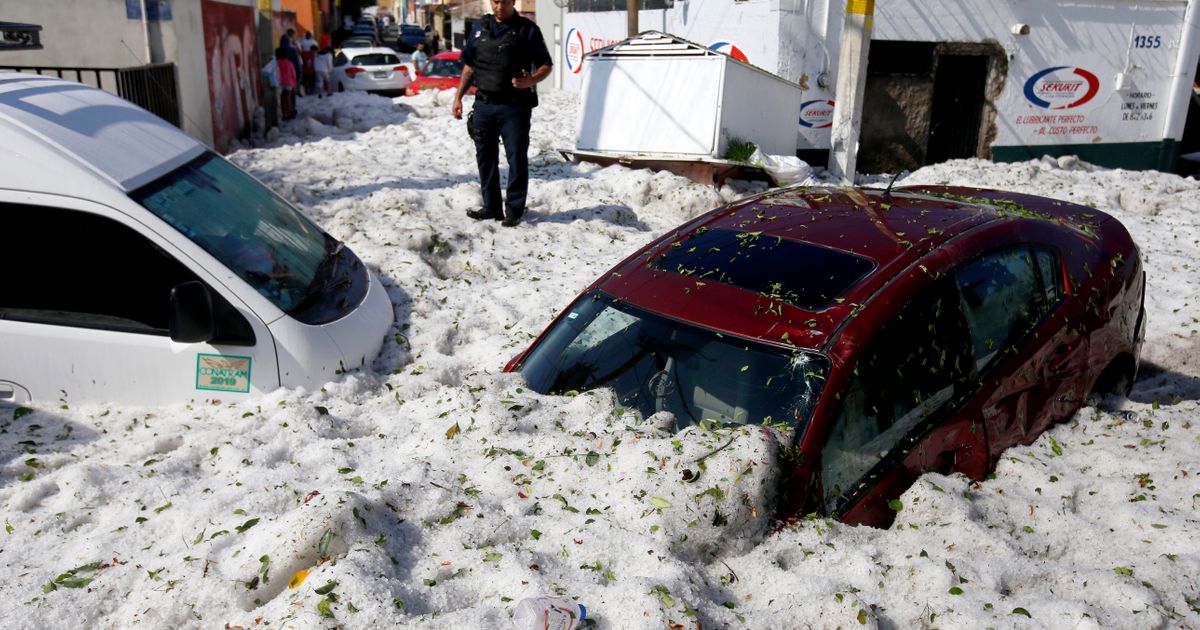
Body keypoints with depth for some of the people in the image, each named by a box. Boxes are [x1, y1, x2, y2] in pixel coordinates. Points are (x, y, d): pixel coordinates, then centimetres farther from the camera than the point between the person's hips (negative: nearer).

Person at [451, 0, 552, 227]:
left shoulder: (528, 30, -1)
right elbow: (469, 65, 16)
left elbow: (546, 65, 0)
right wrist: (458, 97, 11)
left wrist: (531, 81, -20)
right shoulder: (481, 28, 11)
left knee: (517, 159, -3)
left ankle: (514, 210, 6)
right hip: (483, 104, 5)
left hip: (515, 107, -4)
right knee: (485, 157, 10)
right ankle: (491, 206, 21)